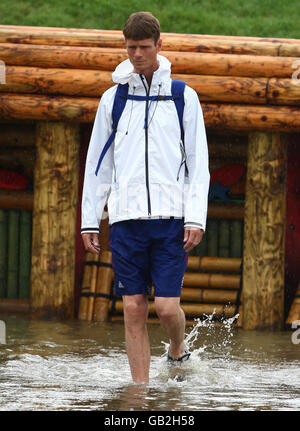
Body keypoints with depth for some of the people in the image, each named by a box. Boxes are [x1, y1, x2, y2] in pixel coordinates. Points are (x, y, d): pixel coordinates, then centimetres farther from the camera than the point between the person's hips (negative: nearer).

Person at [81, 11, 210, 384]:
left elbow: (199, 162, 5)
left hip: (170, 218, -2)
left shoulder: (184, 98, 6)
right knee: (133, 309, -2)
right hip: (126, 217, 2)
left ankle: (178, 349, 24)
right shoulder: (113, 99, 10)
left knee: (167, 306, -8)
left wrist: (196, 218, -6)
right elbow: (97, 162, 13)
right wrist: (89, 220, 7)